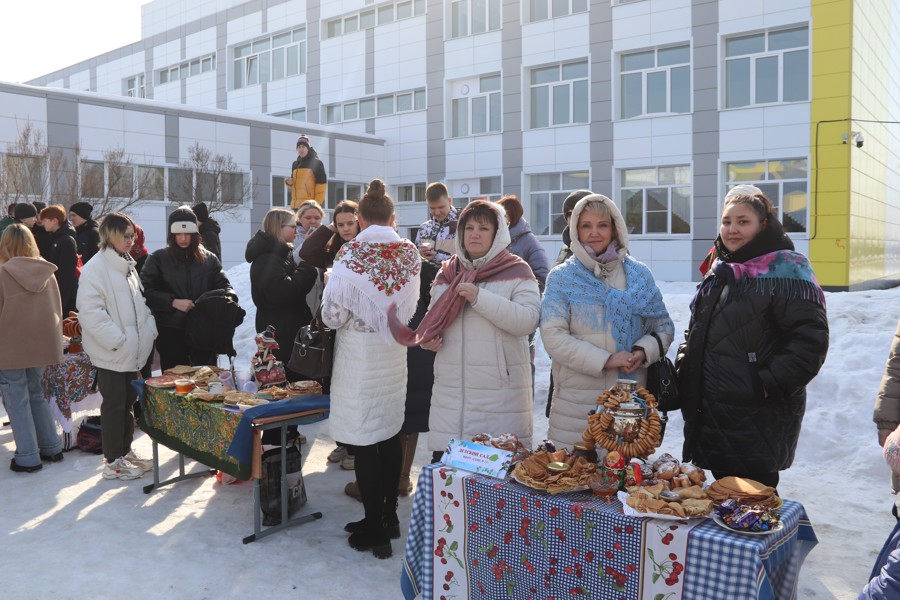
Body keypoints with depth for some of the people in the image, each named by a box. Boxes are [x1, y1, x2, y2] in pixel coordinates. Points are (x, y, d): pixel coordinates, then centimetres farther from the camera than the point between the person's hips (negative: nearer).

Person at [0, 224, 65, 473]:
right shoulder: (47, 272, 1)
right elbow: (56, 309, 8)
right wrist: (54, 338, 19)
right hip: (41, 343, 5)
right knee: (36, 394, 19)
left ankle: (27, 457, 7)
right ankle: (51, 447, 22)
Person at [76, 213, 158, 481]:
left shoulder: (127, 264, 12)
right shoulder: (95, 268, -14)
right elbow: (90, 312, -20)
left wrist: (149, 330, 6)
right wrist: (117, 340, -20)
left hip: (133, 350, 8)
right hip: (111, 353, -8)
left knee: (128, 402, 16)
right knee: (114, 405, 2)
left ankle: (125, 451, 29)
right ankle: (113, 462, 13)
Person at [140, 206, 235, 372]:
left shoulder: (208, 258, 8)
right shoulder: (158, 259, 2)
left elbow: (223, 284, 9)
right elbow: (146, 290, -3)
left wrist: (230, 296, -13)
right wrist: (173, 302, -15)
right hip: (171, 332, -2)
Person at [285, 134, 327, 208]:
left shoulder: (316, 163, -3)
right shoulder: (295, 164, 18)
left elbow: (321, 184, -9)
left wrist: (317, 204, -16)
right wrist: (289, 183, 3)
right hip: (296, 205, 7)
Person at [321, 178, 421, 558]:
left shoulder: (352, 254, -15)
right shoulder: (410, 253, -1)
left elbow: (333, 314, -12)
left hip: (359, 354, -5)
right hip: (395, 354, 5)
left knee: (364, 440, 3)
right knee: (390, 433, 15)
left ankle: (374, 530, 11)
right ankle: (389, 516, 27)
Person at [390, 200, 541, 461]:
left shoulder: (516, 271, 0)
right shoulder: (447, 272, 15)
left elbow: (528, 320, -14)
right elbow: (433, 318, 26)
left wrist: (480, 297, -19)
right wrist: (427, 339, 4)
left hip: (501, 389, -4)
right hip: (451, 388, 4)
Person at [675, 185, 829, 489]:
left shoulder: (786, 270, -11)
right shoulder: (721, 271, 14)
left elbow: (810, 339, -18)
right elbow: (697, 330, 25)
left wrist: (769, 385, -20)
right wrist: (683, 366, 12)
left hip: (758, 421, -8)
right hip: (710, 415, 8)